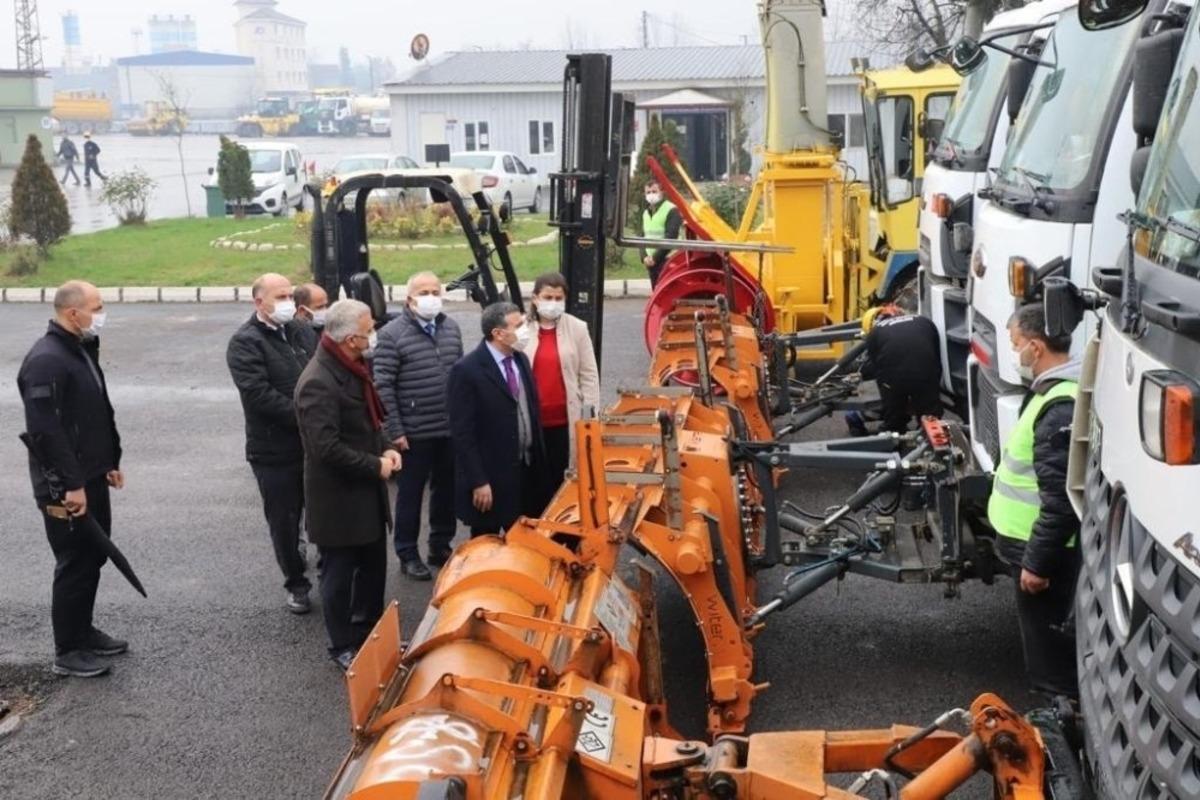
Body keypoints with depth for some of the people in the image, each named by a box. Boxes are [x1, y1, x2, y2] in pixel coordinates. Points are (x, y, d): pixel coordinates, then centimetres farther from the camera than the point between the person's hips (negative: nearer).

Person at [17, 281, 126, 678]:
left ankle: (83, 631, 32)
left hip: (91, 478, 9)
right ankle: (67, 651, 11)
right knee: (75, 563, -1)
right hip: (65, 487, -9)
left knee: (93, 556, 17)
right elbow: (46, 431, -26)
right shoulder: (46, 361, -21)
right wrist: (70, 484, -25)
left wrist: (112, 460, 19)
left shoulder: (84, 351, 11)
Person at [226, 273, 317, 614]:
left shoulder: (300, 333, 8)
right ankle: (296, 583, 24)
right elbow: (259, 394, -21)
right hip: (275, 449, -5)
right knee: (284, 521, 8)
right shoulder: (245, 343, -11)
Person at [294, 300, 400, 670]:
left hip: (366, 491, 9)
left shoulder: (353, 368, 5)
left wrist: (385, 449, 1)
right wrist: (376, 465, -20)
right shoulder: (319, 382, -25)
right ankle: (342, 647, 24)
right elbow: (327, 448, -29)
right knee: (339, 574, 8)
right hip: (338, 497, -9)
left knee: (373, 566, 21)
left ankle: (370, 632, 38)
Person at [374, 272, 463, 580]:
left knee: (447, 491, 15)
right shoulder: (392, 334, -11)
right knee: (410, 494, 7)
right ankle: (408, 555, 20)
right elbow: (382, 386, -12)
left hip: (451, 430, 5)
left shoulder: (452, 328, 7)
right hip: (414, 433, -5)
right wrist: (394, 431, -13)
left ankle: (440, 546, 31)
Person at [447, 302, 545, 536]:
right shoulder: (467, 370, -17)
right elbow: (462, 433, -17)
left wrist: (538, 460, 13)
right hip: (491, 476, -7)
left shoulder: (521, 360, 6)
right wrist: (478, 482, -19)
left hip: (526, 470, 7)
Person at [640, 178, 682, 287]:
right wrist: (644, 257, -2)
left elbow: (670, 238, -17)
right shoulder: (646, 213, 16)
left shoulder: (671, 211, -9)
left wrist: (655, 257, -17)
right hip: (651, 262, 8)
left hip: (667, 261, -8)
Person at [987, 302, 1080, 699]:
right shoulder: (1054, 391, 8)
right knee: (1048, 636, 21)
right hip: (1034, 542, 10)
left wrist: (1037, 561, -22)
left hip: (1043, 549, -10)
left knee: (1049, 648, 2)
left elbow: (1062, 500, -27)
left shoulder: (1062, 409, -26)